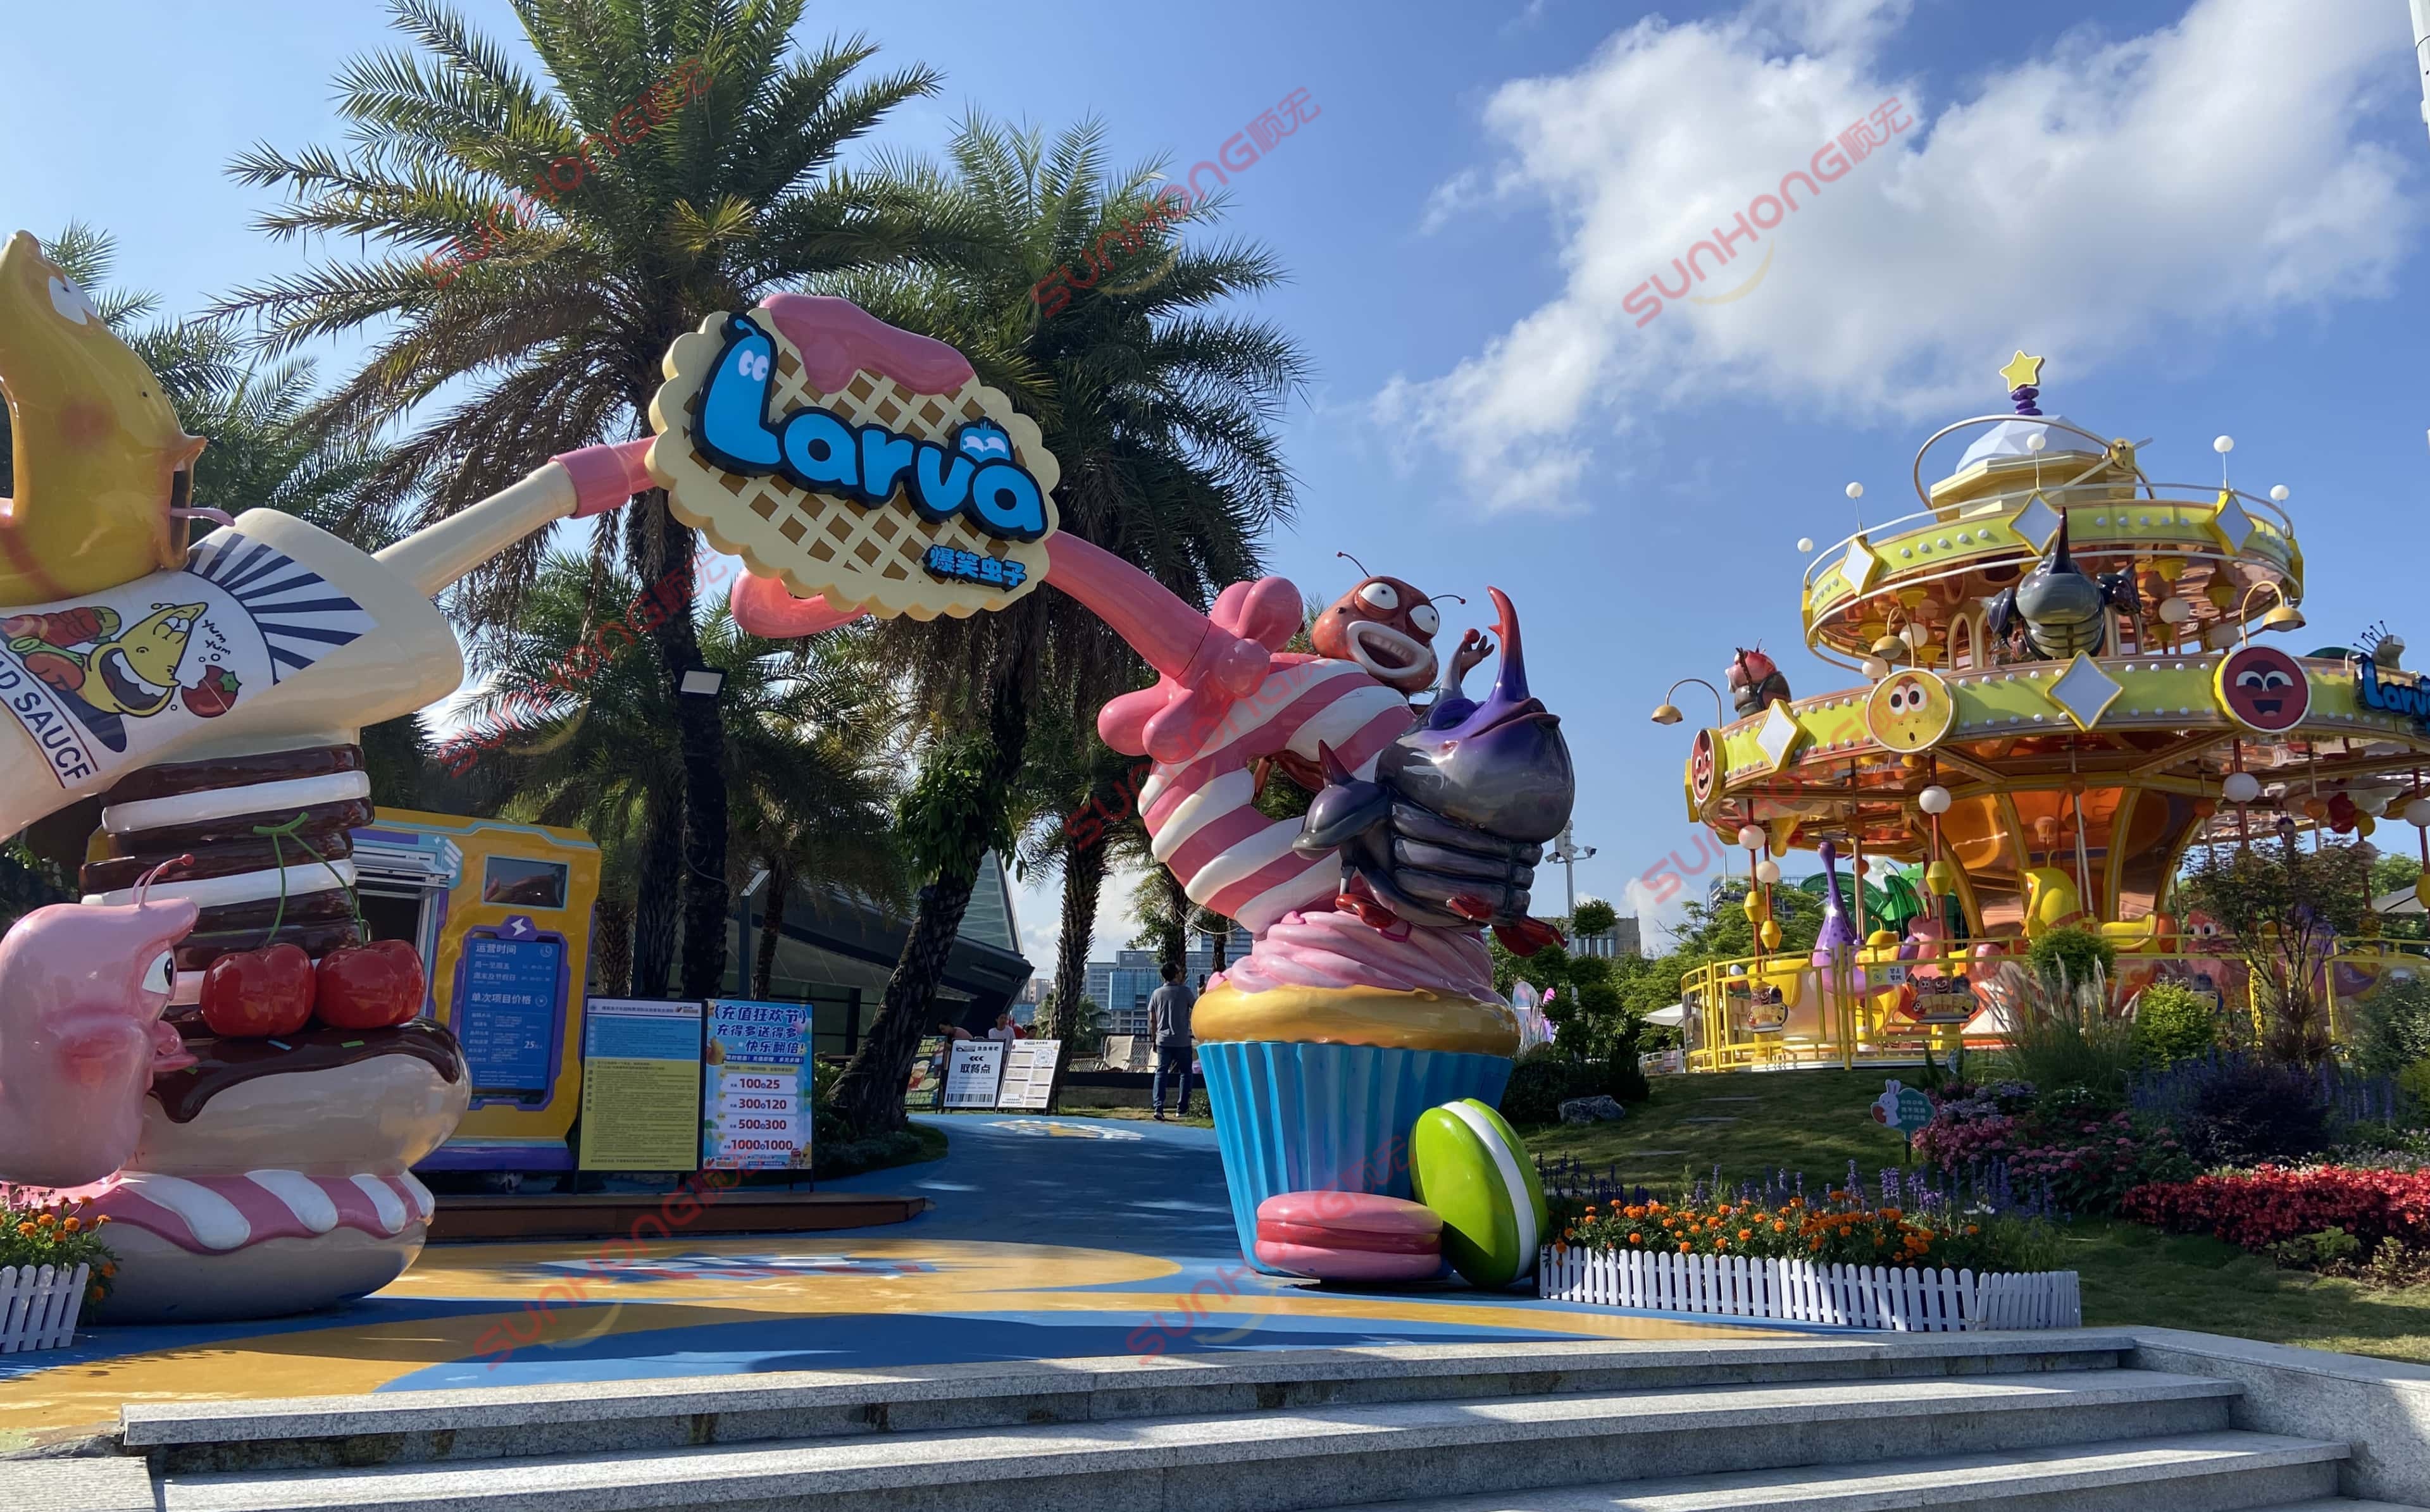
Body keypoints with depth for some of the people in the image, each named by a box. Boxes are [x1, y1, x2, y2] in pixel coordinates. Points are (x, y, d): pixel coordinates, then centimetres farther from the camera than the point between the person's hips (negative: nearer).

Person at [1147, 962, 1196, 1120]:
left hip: (1163, 1041, 2)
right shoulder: (1185, 992, -6)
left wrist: (1154, 1038, 16)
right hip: (1182, 1042, -2)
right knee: (1185, 1073, 11)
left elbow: (1152, 1019, 6)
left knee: (1161, 1073, 3)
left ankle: (1158, 1108, -11)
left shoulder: (1157, 993, 4)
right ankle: (1182, 1109, 10)